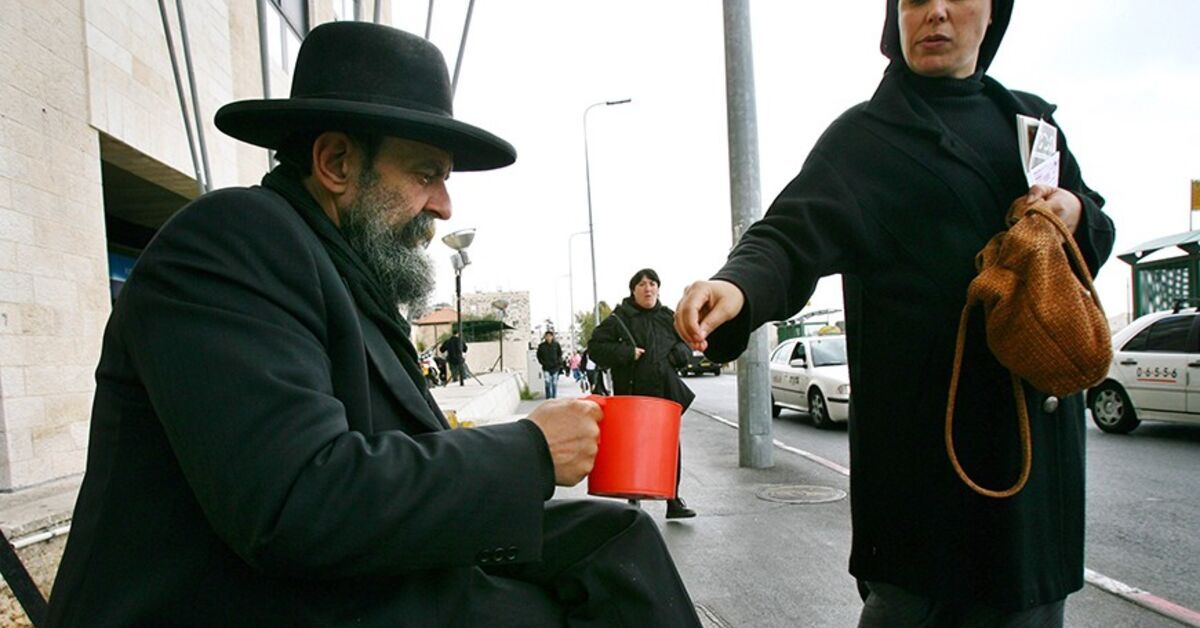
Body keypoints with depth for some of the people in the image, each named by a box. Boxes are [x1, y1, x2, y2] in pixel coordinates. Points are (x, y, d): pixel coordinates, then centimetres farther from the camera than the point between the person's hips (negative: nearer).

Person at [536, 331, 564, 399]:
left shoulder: (556, 344, 2)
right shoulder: (541, 346, 2)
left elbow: (560, 354, 9)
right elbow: (539, 356, 9)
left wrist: (558, 362, -3)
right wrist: (543, 362, -3)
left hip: (555, 367, 1)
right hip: (546, 368, -1)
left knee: (554, 382, 5)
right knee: (547, 382, -13)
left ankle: (554, 396, 16)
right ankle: (548, 397, -7)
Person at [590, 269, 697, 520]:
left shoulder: (668, 317, 11)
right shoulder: (620, 318, -2)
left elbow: (687, 340, 24)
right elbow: (595, 347, -6)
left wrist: (679, 353, 2)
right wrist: (626, 353, -16)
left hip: (666, 394, 4)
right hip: (633, 395, -3)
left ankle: (674, 501, 18)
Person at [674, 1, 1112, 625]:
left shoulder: (1031, 118, 15)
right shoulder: (863, 136, -3)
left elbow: (1099, 230, 22)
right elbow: (793, 233, -18)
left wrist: (1078, 214, -2)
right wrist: (738, 284, -40)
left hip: (1037, 414, 6)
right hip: (924, 426, -5)